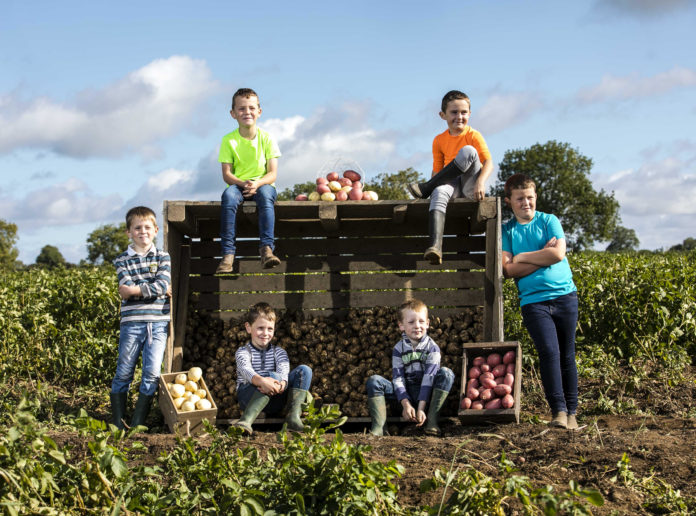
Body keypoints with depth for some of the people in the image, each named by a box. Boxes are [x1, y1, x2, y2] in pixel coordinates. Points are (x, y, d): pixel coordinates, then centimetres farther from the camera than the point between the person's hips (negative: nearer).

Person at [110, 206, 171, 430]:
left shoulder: (162, 258, 9)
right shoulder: (122, 260, 5)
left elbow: (163, 284, -9)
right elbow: (126, 290, -10)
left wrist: (135, 290, -12)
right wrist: (157, 289, -11)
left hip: (158, 323, 1)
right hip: (132, 322, -1)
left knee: (152, 374, -3)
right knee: (124, 374, 2)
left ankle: (138, 423, 6)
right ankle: (118, 421, 13)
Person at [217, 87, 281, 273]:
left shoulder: (266, 138, 1)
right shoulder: (229, 140, 1)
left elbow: (272, 173, -4)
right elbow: (226, 174, -4)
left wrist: (257, 183, -25)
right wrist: (242, 183, -25)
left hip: (262, 184, 0)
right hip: (237, 184, 0)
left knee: (265, 194, -35)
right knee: (228, 195, -34)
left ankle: (266, 249, -45)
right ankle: (228, 254, -38)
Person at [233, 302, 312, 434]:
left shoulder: (279, 352, 15)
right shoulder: (242, 352, 5)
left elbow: (284, 370, -9)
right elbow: (246, 370, -19)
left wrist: (281, 384, -35)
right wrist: (261, 381, -43)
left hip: (273, 402, 4)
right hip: (248, 397, -4)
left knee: (304, 370, -11)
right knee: (273, 375, -33)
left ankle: (293, 415, -29)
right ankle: (246, 420, -45)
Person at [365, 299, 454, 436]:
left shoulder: (432, 348, -6)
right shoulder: (399, 349, 0)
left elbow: (429, 378, -15)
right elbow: (398, 378, -8)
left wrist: (421, 408, -25)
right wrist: (406, 404, -24)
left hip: (425, 394, -2)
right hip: (404, 395, 2)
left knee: (446, 373, -26)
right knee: (374, 381, -18)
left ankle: (432, 421, -30)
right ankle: (379, 427, -31)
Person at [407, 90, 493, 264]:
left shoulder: (473, 136, 3)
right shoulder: (439, 140, 13)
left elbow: (488, 163, -9)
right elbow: (437, 169, 13)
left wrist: (480, 182, -28)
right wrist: (434, 187, -5)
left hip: (470, 186, -2)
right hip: (452, 185, 2)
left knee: (468, 152, -28)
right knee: (439, 193, -35)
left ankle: (426, 188, -19)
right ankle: (435, 246, -54)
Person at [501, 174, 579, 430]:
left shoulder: (549, 221, 8)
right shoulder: (506, 230, 8)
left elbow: (558, 254, -8)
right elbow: (509, 270, -4)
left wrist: (521, 257, -2)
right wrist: (543, 256, -7)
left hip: (565, 295, 1)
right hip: (533, 301, -1)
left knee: (567, 355, 4)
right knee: (549, 352, -16)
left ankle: (571, 411, 12)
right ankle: (558, 410, -13)